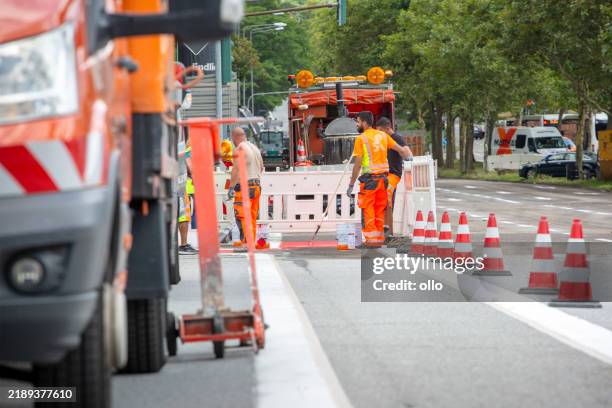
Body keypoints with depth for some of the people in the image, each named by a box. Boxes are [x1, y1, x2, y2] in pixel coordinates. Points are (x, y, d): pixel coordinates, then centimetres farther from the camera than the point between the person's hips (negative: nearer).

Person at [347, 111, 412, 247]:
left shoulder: (361, 139, -8)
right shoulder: (383, 135, 9)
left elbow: (358, 164, -11)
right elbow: (400, 149, 18)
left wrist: (351, 184, -7)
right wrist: (406, 156, 41)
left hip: (369, 179, -6)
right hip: (383, 176, 6)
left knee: (368, 210, -1)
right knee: (380, 210, 13)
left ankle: (372, 239, -5)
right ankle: (380, 238, 16)